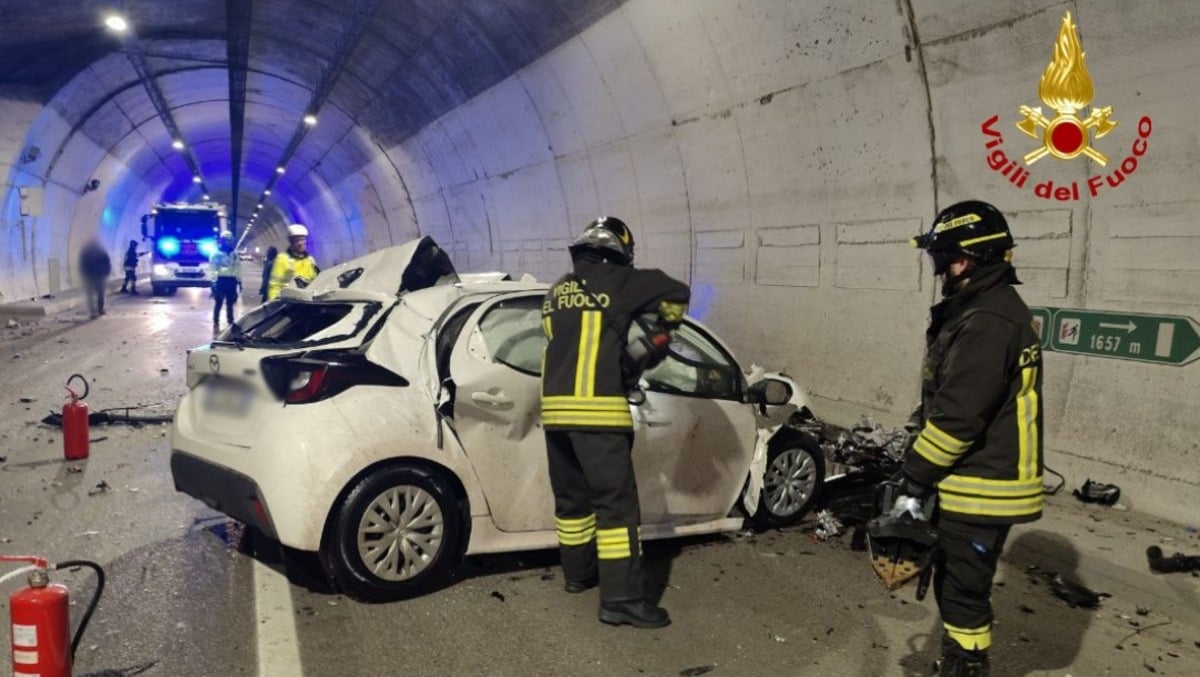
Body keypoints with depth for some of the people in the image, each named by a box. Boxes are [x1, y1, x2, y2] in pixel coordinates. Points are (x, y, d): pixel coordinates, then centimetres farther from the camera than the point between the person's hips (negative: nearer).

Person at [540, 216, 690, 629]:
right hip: (596, 409, -7)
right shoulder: (617, 283, 0)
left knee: (571, 497, 19)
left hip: (555, 406, 7)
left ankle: (578, 572, 33)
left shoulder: (557, 292, 18)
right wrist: (654, 339, 15)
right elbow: (676, 293, 2)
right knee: (615, 502, -4)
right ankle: (620, 598, -4)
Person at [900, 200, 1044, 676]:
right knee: (953, 585, 21)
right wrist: (920, 467, 19)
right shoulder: (984, 310, 13)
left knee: (963, 591, 1)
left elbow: (958, 416, -25)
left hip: (980, 489, -11)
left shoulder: (988, 322, -22)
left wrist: (916, 477, -16)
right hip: (976, 481, 11)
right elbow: (946, 403, 17)